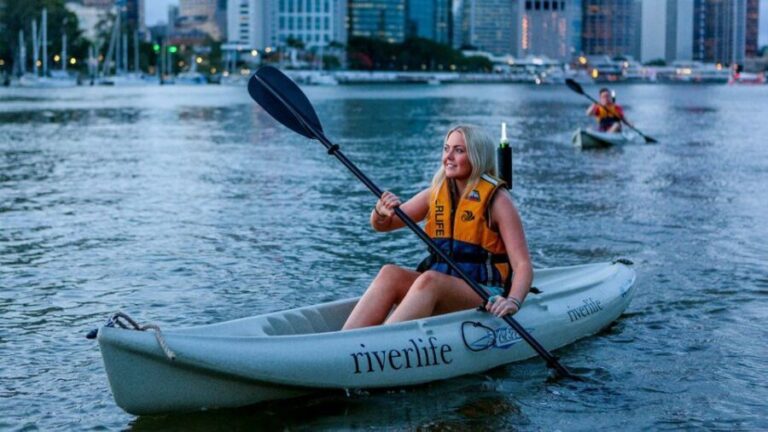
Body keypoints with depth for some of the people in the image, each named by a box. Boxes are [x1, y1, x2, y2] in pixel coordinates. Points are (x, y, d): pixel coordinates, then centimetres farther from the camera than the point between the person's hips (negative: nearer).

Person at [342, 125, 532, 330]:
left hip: (484, 297, -5)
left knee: (429, 280, -34)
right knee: (390, 273, -23)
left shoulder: (497, 200, -5)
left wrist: (513, 301, -31)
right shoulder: (436, 193, 10)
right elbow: (382, 225, 14)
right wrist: (381, 211, -10)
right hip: (438, 287, 5)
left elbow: (523, 264, -12)